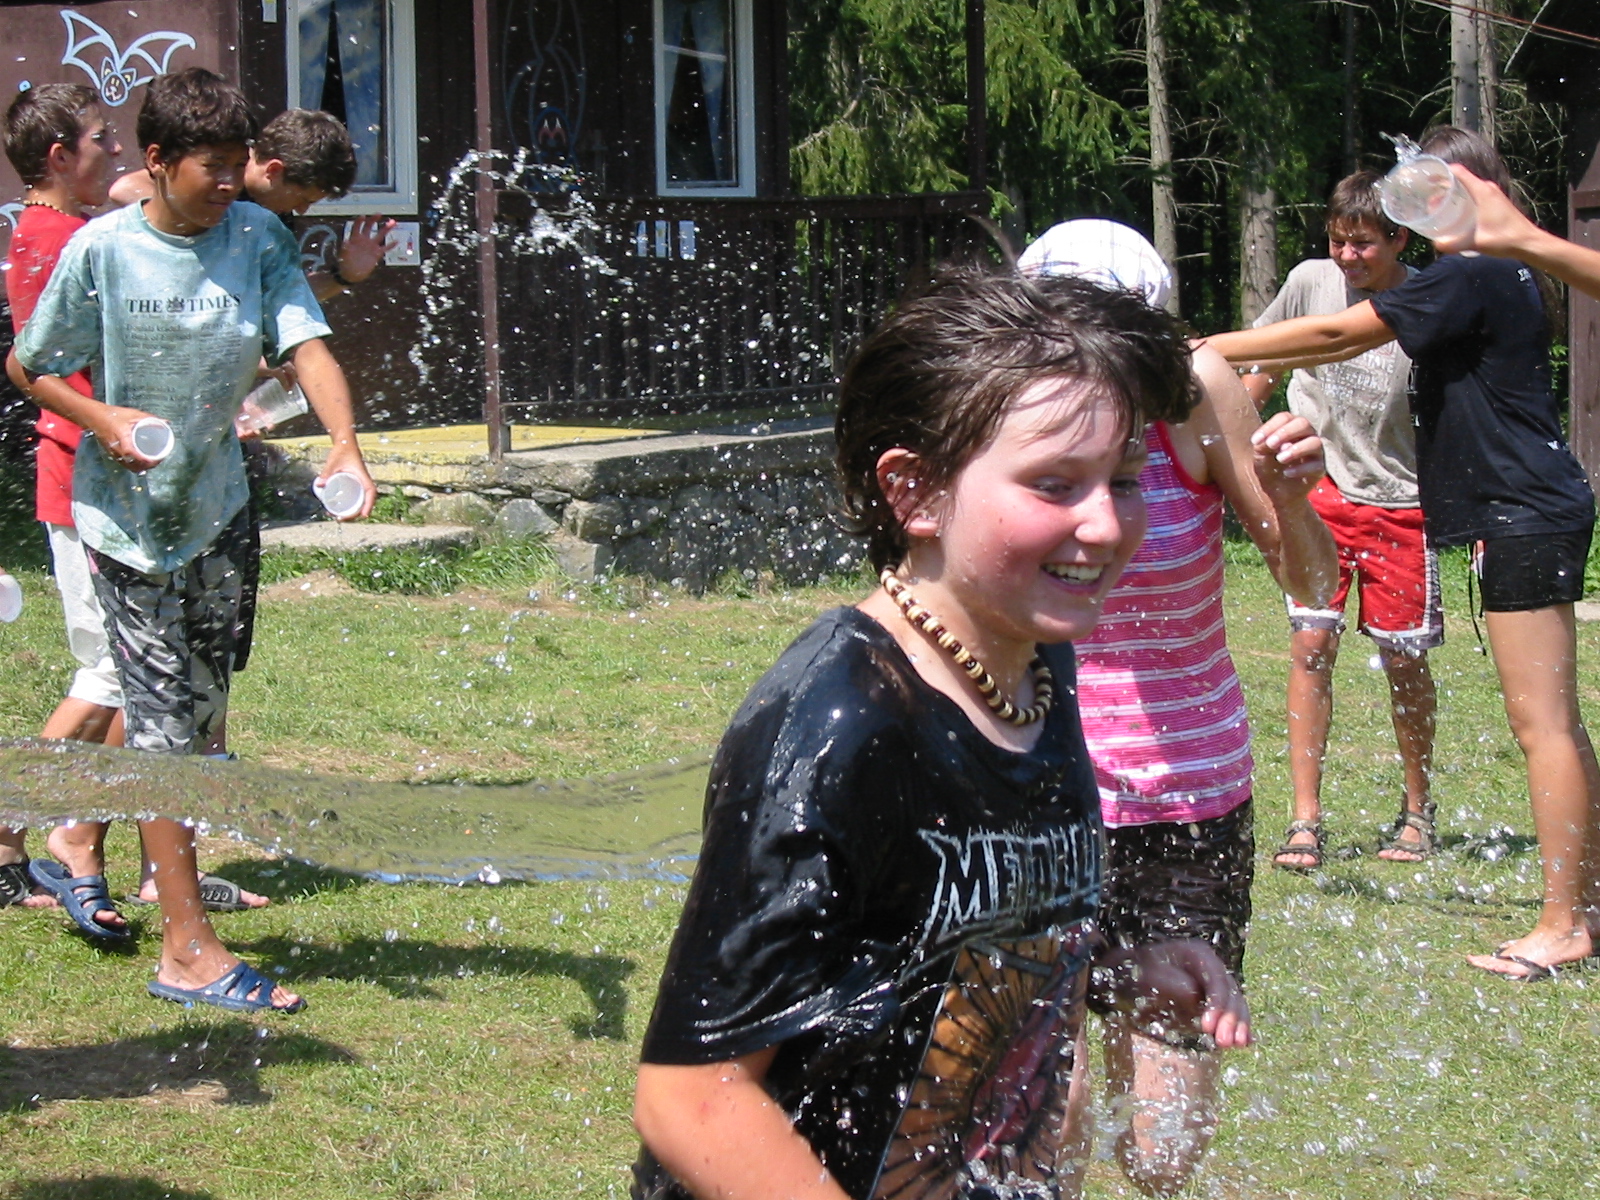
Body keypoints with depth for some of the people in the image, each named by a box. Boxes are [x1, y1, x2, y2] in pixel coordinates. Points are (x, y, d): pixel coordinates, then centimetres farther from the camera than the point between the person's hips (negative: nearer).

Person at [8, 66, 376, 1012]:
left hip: (218, 503, 4)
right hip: (129, 512, -4)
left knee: (201, 705, 16)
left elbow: (307, 345, -15)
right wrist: (104, 420, -19)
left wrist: (345, 444, -32)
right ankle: (188, 950, -4)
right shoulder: (103, 249, -14)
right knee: (166, 722, -5)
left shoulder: (255, 237, -5)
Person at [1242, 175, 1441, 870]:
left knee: (1404, 658, 4)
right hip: (1319, 492, 1)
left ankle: (1418, 811, 24)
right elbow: (1262, 366, 11)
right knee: (1311, 643, -8)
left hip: (1402, 500, -1)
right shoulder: (1311, 282, -6)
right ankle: (1305, 820, -4)